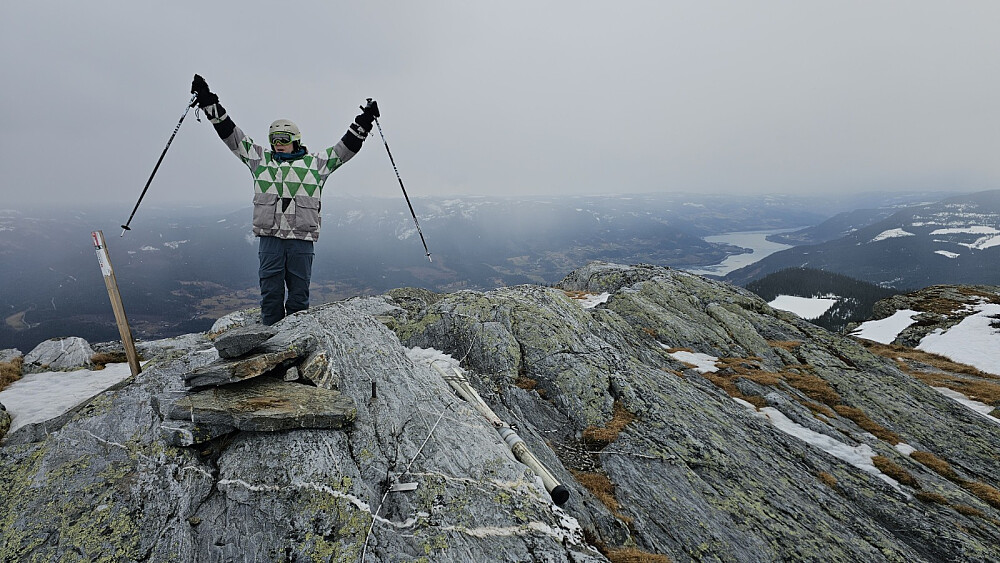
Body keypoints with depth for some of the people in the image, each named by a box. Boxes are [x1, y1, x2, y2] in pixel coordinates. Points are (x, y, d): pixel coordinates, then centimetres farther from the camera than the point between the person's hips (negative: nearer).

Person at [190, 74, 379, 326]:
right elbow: (231, 135, 17)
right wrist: (209, 103, 14)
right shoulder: (261, 159, 15)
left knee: (299, 291, 5)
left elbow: (346, 147, 11)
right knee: (270, 291, 4)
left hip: (302, 238, -1)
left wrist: (363, 122, 6)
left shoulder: (315, 162, 11)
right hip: (269, 237, 1)